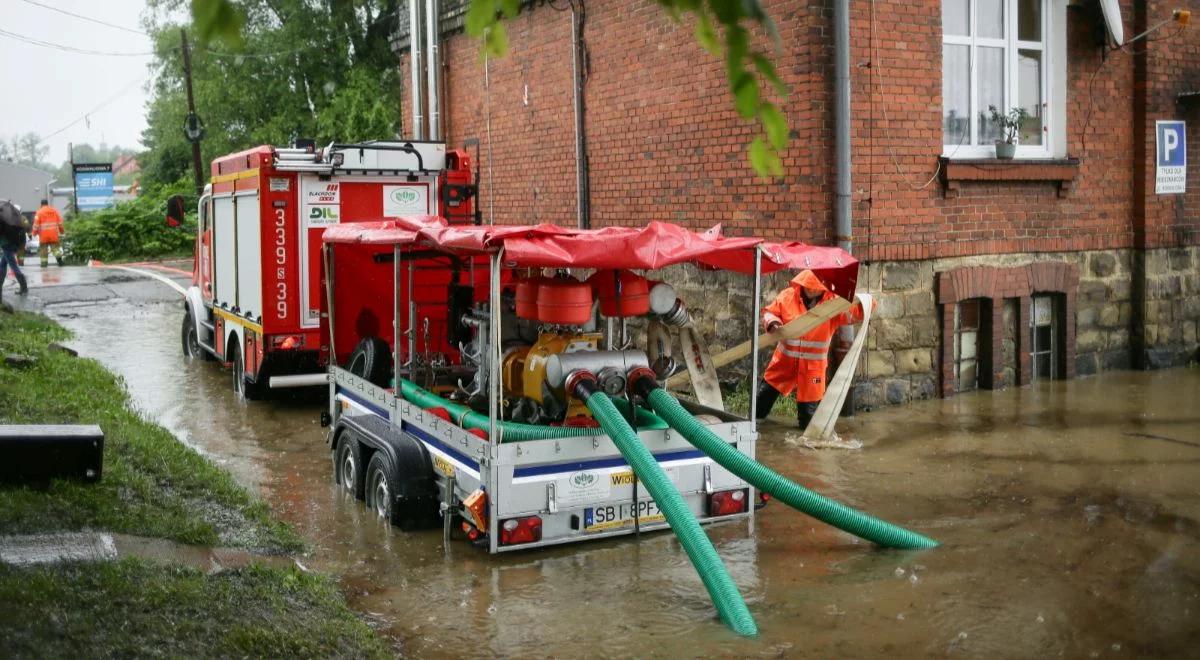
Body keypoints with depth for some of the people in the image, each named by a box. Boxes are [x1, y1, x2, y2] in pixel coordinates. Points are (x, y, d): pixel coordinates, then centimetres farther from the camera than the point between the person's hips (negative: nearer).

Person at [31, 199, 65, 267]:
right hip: (54, 234, 2)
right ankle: (59, 258, -14)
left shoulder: (39, 212, 0)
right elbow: (60, 221, 9)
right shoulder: (54, 210, 9)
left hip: (44, 234, -2)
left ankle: (44, 262, 3)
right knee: (56, 247, 4)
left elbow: (36, 223, -5)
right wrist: (62, 231, 19)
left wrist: (34, 232, 4)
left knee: (43, 249, 6)